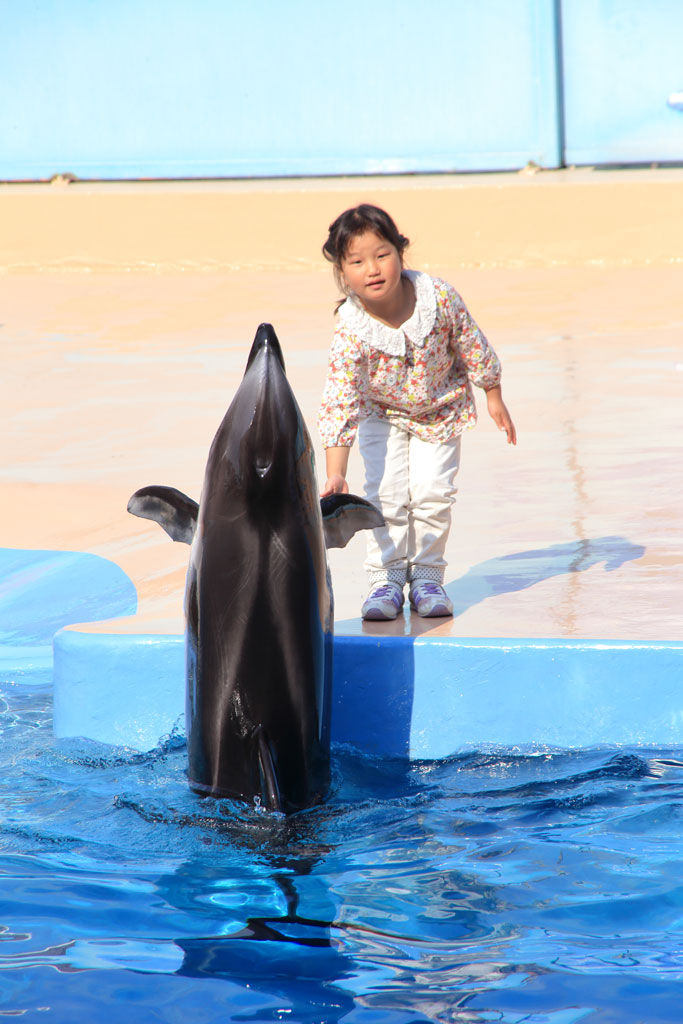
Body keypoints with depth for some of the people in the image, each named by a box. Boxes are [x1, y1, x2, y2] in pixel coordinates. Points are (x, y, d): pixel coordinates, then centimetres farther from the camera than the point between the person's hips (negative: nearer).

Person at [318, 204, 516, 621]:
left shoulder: (439, 297, -30)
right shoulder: (352, 331, -33)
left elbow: (473, 347, -11)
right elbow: (339, 403, -33)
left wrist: (494, 398, 1)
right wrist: (335, 475, -39)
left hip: (441, 407, 1)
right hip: (382, 413, 0)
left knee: (433, 490, -7)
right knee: (386, 493, -9)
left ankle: (427, 576, 8)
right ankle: (386, 578, 5)